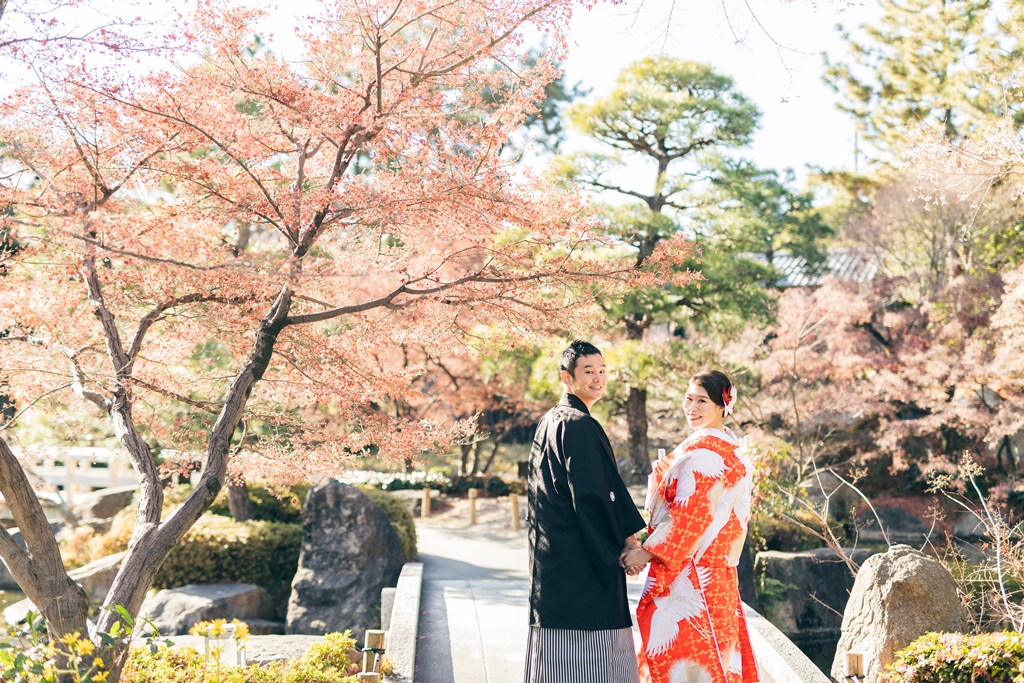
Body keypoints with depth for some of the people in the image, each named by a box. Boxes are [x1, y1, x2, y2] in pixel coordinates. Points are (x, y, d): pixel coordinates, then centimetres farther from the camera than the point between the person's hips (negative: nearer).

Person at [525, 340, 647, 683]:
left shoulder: (547, 423, 15)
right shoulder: (580, 426, -14)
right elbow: (593, 495, -18)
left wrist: (624, 532, 13)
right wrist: (625, 540, -6)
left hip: (550, 555, 10)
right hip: (581, 559, -10)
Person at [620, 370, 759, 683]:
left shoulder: (703, 451, -16)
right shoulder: (727, 446, 14)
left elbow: (691, 513, -21)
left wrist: (648, 551, -18)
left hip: (691, 572, -10)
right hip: (714, 567, 10)